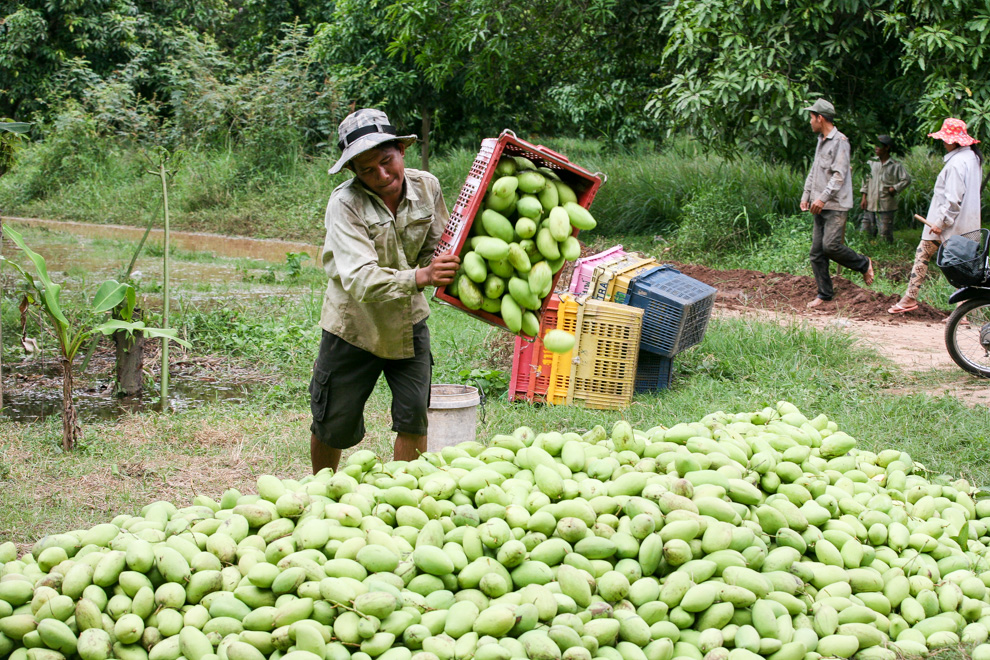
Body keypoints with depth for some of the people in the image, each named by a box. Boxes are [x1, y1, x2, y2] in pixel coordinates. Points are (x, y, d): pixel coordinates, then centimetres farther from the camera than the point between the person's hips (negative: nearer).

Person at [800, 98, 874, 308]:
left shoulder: (840, 141, -11)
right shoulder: (821, 141, 18)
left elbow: (839, 175, -17)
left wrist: (823, 198, -21)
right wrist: (806, 195, 16)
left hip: (836, 206, -9)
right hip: (820, 207, 9)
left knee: (831, 245, -19)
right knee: (817, 251, 4)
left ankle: (864, 264, 6)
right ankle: (824, 294, 9)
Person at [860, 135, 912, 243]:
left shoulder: (895, 166, -2)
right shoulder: (871, 163, 11)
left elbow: (906, 179, -2)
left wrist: (894, 188, -11)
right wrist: (864, 197, 8)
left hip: (886, 206, -4)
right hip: (870, 204, 4)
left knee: (885, 234, -4)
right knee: (865, 231, 4)